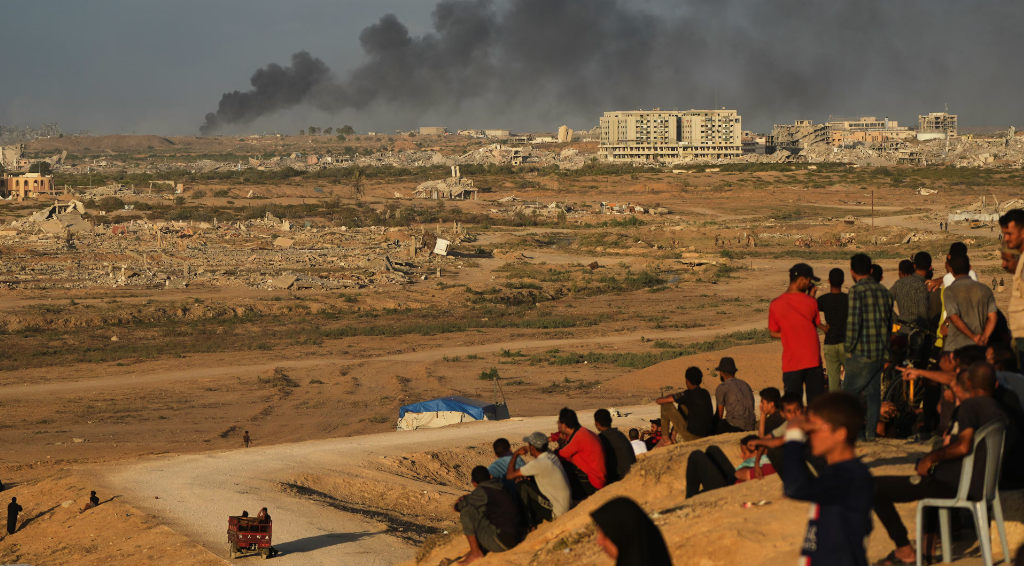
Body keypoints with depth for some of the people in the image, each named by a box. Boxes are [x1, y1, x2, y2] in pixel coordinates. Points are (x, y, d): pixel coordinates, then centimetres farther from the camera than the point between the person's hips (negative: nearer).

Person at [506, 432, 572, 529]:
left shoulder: (538, 463, -23)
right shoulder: (551, 456, 3)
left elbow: (509, 476, -16)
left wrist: (515, 454, -2)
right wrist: (522, 475, 0)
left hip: (556, 513, -9)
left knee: (522, 485, -10)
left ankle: (531, 524, 0)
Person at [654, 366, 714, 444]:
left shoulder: (688, 394, -12)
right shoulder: (706, 393, 8)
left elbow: (660, 401, -9)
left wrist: (657, 399, 18)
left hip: (691, 436, -7)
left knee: (667, 404, 4)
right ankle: (673, 435, 30)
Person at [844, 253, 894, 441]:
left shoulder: (857, 291, -12)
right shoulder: (884, 291, 10)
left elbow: (853, 322, -17)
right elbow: (889, 322, 15)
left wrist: (849, 348, -7)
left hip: (862, 353, -7)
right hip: (881, 352, 7)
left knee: (850, 392, 1)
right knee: (873, 393, 10)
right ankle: (871, 431, 10)